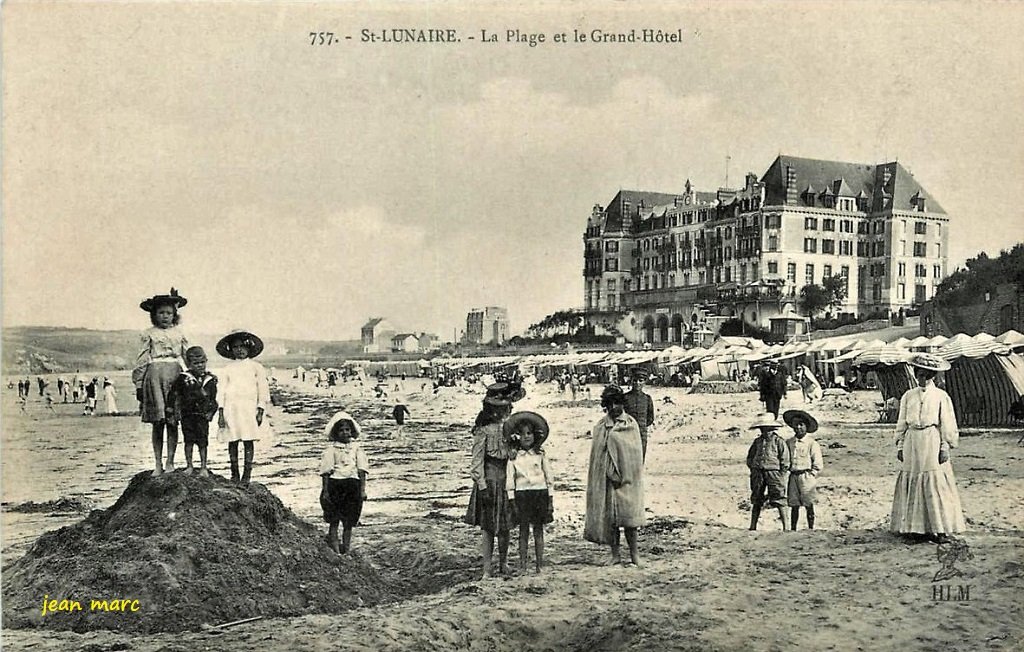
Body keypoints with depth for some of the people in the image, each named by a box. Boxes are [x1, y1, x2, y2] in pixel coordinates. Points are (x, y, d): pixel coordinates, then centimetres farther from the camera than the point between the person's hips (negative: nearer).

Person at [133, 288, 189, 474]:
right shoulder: (149, 334, 8)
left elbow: (188, 358, 16)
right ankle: (158, 464, 7)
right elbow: (142, 360, 7)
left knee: (172, 422, 0)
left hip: (175, 375, 1)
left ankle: (170, 462, 6)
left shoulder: (179, 334, 13)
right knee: (157, 423, 1)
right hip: (154, 375, -1)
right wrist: (139, 384, 2)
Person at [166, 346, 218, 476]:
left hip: (202, 416, 1)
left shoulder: (210, 380, 3)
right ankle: (189, 466, 17)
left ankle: (203, 467, 10)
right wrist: (171, 413, 0)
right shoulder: (183, 378, -4)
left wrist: (211, 412, 3)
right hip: (187, 415, -1)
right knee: (189, 441, 6)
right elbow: (173, 395, 0)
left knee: (203, 442, 1)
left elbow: (213, 399, 12)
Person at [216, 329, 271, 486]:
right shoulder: (228, 368, 10)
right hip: (231, 407, 1)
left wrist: (260, 410, -3)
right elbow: (221, 390, 8)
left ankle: (247, 474, 1)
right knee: (232, 442, 3)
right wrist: (221, 412, 0)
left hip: (249, 407, -1)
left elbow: (263, 390, 5)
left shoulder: (256, 367, 7)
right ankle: (234, 474, 11)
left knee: (248, 441, -3)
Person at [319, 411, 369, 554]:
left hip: (353, 484, 2)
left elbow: (362, 470, 6)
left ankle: (346, 548, 14)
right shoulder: (331, 449, 3)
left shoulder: (356, 448, 10)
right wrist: (325, 491, -5)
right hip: (334, 484, -2)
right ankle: (335, 551, 3)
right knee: (334, 521, 1)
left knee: (349, 522, 6)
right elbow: (326, 471, 0)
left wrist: (363, 489, -1)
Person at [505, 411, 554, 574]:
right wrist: (513, 502, -2)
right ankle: (522, 565, 8)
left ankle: (539, 564, 11)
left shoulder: (540, 455, 4)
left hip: (540, 493, 1)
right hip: (522, 495, -1)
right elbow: (510, 481, 3)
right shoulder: (513, 458, 2)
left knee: (538, 530, 6)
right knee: (523, 530, 3)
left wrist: (550, 501, 2)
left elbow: (549, 478, 6)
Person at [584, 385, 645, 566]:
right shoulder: (600, 427, 10)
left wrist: (625, 476, -9)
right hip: (605, 478, 2)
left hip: (626, 477, -2)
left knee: (627, 516, -5)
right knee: (609, 517, 2)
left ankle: (634, 553, 4)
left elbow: (635, 454, 0)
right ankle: (615, 554, 9)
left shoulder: (630, 425, 3)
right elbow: (596, 454, 10)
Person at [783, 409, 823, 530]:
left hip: (806, 476, -4)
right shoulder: (788, 442, 11)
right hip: (793, 476, 4)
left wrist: (811, 475, -6)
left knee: (808, 505, 0)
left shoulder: (812, 443, -1)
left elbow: (818, 464, -1)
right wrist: (787, 473, 8)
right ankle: (792, 529, 8)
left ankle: (810, 529, 7)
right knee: (794, 505, 5)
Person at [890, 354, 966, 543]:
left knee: (936, 485, -4)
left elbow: (947, 424, 1)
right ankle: (915, 527, 9)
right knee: (911, 483, 2)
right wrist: (900, 446, 7)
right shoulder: (908, 396, 8)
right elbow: (902, 423, 11)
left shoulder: (941, 396, 1)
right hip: (912, 443, 3)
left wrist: (945, 447, -5)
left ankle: (940, 528, 0)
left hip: (932, 443, -3)